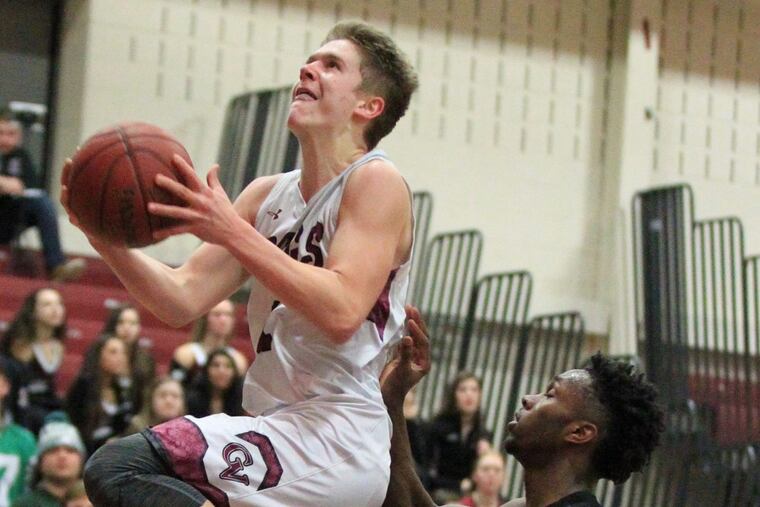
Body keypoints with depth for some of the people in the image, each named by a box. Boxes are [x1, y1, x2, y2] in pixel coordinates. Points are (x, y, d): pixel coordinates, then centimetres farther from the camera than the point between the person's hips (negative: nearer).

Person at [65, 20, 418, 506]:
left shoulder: (376, 182, -6)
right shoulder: (268, 195, 17)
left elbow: (342, 311, -21)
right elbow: (184, 298, 10)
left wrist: (232, 232, -24)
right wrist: (106, 238, -6)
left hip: (336, 444, -9)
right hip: (286, 427, 9)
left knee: (118, 468, -24)